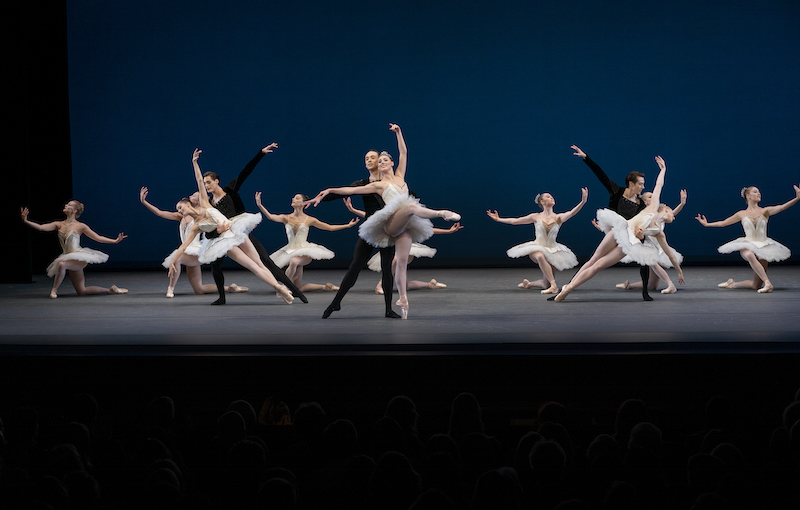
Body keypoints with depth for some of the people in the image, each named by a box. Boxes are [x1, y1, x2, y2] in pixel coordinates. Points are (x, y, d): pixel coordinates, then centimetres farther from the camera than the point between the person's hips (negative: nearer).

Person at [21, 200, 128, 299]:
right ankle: (110, 290, 22)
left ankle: (54, 289, -17)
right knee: (82, 292, 5)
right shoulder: (59, 225, 9)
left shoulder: (80, 226, -2)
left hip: (80, 258, -6)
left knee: (62, 264, -35)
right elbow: (41, 227, 0)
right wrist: (26, 221, -12)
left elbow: (98, 238, 1)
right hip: (72, 260, 6)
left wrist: (115, 241, -7)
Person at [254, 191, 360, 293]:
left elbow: (330, 227, 9)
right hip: (291, 251, 3)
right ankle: (325, 287, 24)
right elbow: (270, 216, -11)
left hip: (305, 251, -3)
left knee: (294, 261, -41)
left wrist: (348, 225, 5)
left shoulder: (309, 220, 2)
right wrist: (259, 205, -25)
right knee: (299, 288, 1)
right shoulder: (286, 218, 5)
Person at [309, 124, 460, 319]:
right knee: (411, 206, -35)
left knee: (402, 261, -3)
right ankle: (442, 213, -35)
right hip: (391, 223, -4)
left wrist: (398, 133, 20)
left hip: (405, 226, 4)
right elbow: (352, 190, 11)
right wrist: (330, 191, 6)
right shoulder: (378, 185, 12)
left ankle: (403, 299, -3)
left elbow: (403, 151, 25)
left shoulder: (400, 176, 23)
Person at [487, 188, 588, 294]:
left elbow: (571, 213, -18)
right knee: (540, 256, -42)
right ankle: (554, 286, -40)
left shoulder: (558, 218, 1)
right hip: (537, 248, -2)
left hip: (552, 249, 2)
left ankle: (528, 283, 32)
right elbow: (514, 221, 11)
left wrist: (583, 201, -33)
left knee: (546, 285, 0)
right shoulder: (536, 217, 3)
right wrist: (498, 219, 11)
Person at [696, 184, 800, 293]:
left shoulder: (765, 211, 5)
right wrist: (706, 224, 19)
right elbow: (723, 223, 19)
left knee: (756, 286, -3)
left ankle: (732, 284, 23)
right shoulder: (742, 214, 7)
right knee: (750, 255, -43)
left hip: (763, 246, 1)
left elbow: (782, 207, -11)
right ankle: (767, 283, -40)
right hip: (747, 246, -1)